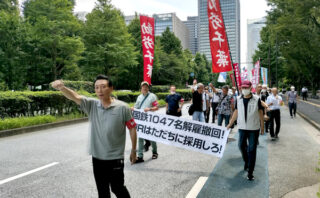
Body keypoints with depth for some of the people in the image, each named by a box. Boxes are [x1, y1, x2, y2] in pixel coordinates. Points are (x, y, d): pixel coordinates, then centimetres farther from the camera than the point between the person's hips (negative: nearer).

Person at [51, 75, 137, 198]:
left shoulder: (122, 107, -11)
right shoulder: (91, 105, -2)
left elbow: (132, 128, -4)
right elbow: (75, 97, -18)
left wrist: (133, 150, 1)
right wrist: (61, 88, -39)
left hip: (115, 158, -4)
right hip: (97, 157, 4)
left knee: (117, 188, 10)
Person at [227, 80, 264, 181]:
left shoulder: (256, 99, -5)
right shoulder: (238, 99, 2)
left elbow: (260, 113, 1)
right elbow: (236, 112, 10)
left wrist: (262, 127, 3)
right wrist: (230, 124, 9)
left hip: (254, 128, -3)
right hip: (242, 127, 3)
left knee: (252, 150, 0)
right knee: (241, 146, 11)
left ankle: (250, 172, 6)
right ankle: (246, 162, 41)